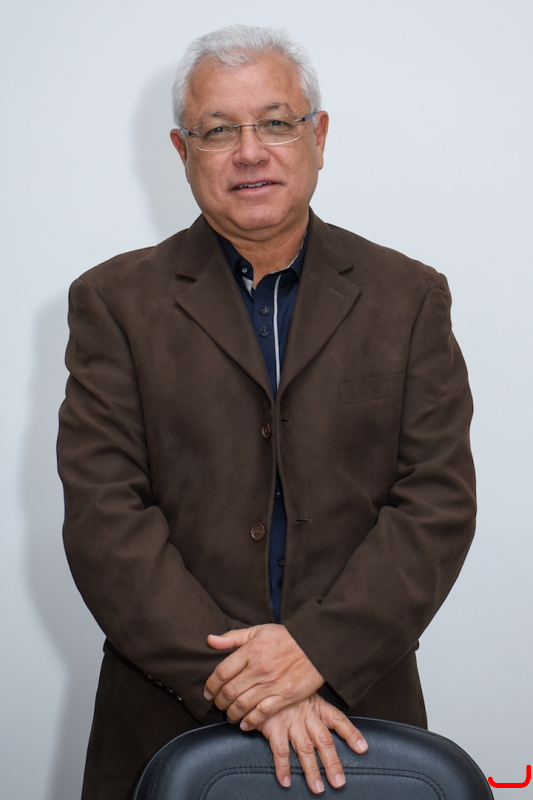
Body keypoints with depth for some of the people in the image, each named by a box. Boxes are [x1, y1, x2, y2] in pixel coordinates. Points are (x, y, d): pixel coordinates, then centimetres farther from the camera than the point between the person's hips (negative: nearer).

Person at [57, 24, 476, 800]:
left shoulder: (409, 298, 3)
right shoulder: (115, 301, 0)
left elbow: (439, 501, -3)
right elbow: (104, 516, -8)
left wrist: (319, 649, -16)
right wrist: (231, 676, -17)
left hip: (357, 703, 1)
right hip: (168, 719, -1)